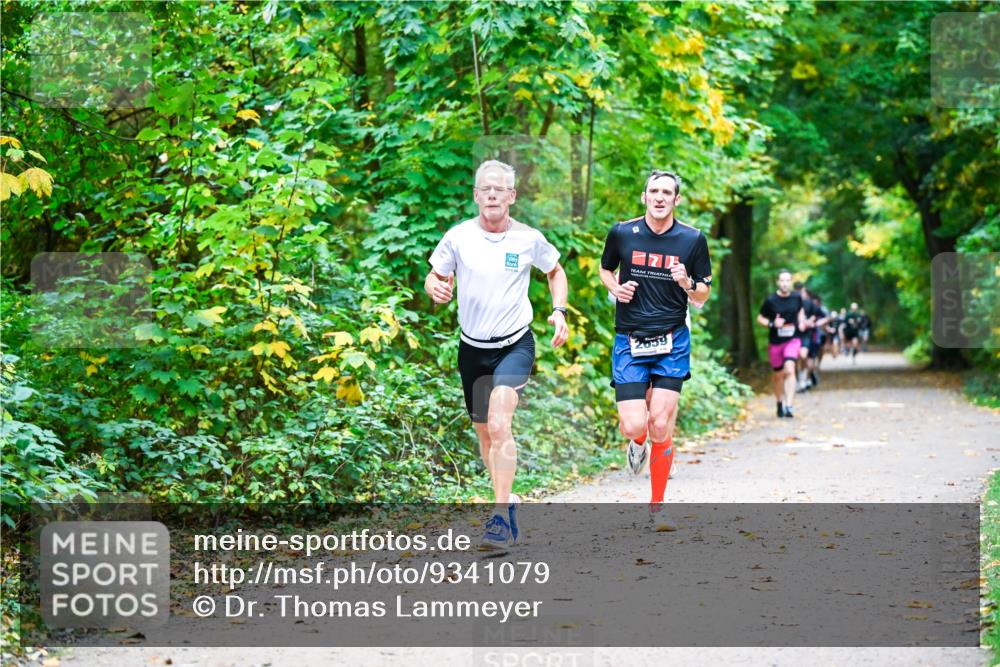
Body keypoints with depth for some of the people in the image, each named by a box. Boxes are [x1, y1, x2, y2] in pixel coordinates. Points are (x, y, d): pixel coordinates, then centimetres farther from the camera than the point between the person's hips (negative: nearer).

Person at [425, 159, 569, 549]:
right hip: (472, 348, 3)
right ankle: (507, 500, 35)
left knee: (499, 424, -23)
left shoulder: (529, 239, -5)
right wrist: (436, 289, -20)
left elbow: (555, 271, 14)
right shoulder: (458, 237, -5)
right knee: (484, 432, 12)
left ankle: (502, 517, -23)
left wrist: (559, 312, -1)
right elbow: (434, 278, 5)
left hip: (515, 345, -3)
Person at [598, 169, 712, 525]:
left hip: (672, 343, 0)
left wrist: (687, 283, -14)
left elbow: (702, 299, 7)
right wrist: (615, 287, -2)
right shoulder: (622, 233, 0)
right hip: (629, 342, 0)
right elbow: (605, 269, 19)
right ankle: (638, 441, 28)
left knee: (661, 427, -7)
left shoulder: (693, 239, 0)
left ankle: (657, 505, 9)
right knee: (634, 425, -12)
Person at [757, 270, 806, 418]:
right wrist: (772, 323, -17)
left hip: (793, 340, 0)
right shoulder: (770, 301, -8)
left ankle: (788, 406, -23)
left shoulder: (797, 297, -1)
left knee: (789, 369, -21)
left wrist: (802, 321, 0)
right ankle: (780, 403, 35)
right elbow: (760, 318, 1)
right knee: (778, 375, 11)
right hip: (775, 342, 0)